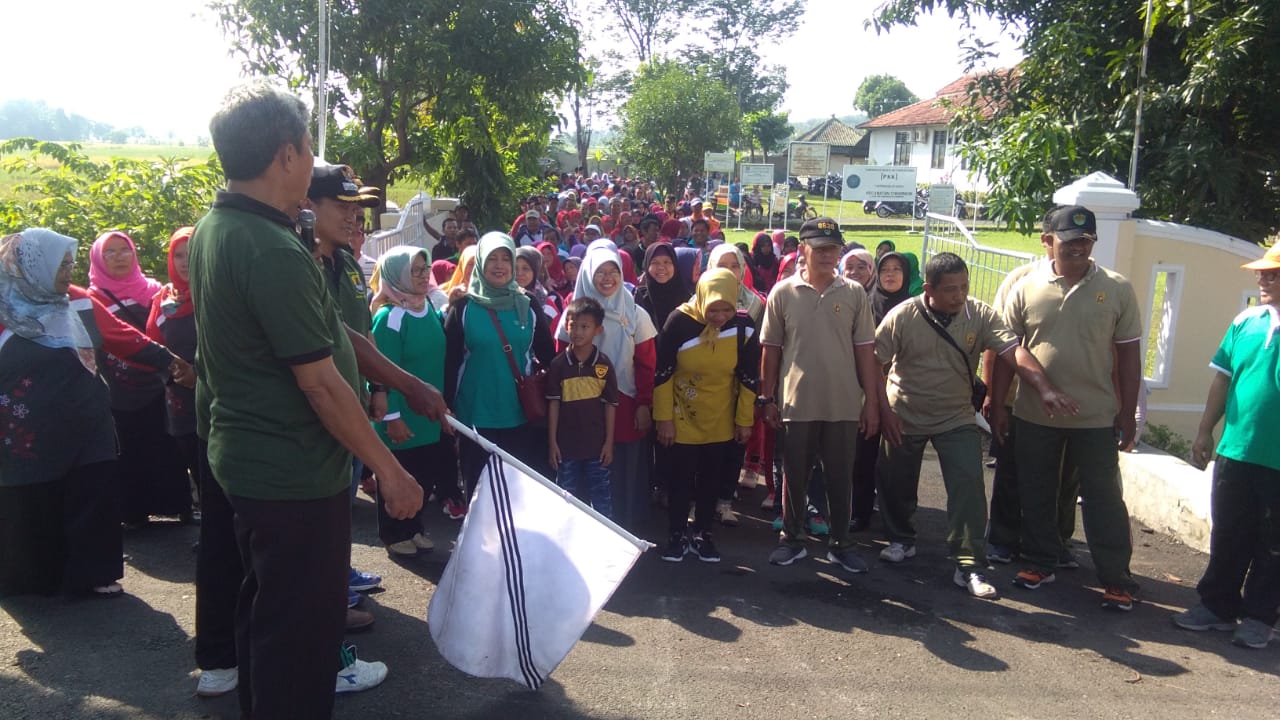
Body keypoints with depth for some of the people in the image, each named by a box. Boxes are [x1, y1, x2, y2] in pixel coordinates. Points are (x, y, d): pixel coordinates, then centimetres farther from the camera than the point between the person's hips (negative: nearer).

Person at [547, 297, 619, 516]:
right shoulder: (558, 364, -4)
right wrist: (552, 442, -3)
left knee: (601, 498, 10)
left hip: (596, 444, -1)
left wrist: (609, 442, -2)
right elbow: (553, 404, -1)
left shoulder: (604, 365, -5)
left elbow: (610, 405, -1)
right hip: (566, 443, 1)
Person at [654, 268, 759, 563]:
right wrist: (664, 418, -9)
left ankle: (703, 535, 26)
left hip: (720, 420, 2)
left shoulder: (743, 326, -13)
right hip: (683, 417, -2)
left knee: (710, 478, 12)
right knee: (681, 478, 4)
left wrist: (744, 419, 1)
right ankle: (678, 535, 20)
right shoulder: (679, 322, -19)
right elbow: (662, 373, -11)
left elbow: (749, 377, -2)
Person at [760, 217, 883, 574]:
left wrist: (873, 402, 0)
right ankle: (792, 540, 26)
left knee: (840, 478, 11)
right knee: (795, 476, 11)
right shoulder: (783, 293, -2)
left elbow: (865, 351, 2)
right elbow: (771, 349, 3)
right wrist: (768, 398, 2)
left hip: (844, 405, 1)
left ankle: (840, 543, 26)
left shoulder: (854, 294, 0)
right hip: (796, 404, 0)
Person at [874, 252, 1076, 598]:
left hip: (957, 420, 0)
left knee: (969, 488, -10)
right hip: (905, 419, 0)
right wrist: (883, 410, -12)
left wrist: (1045, 390, -36)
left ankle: (969, 566, -3)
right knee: (897, 484, 11)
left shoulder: (980, 315, -12)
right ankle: (901, 540, 37)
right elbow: (874, 364, -9)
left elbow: (1014, 352, -23)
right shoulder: (902, 317, -15)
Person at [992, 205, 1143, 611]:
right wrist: (998, 404, 1)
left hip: (1097, 417, -1)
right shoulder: (1027, 288, -2)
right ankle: (1039, 563, 30)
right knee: (1036, 495, 13)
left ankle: (1117, 579, 17)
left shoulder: (1117, 289, -2)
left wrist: (1127, 415, 0)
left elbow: (1129, 355, 1)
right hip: (1034, 415, 2)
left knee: (1104, 499, 5)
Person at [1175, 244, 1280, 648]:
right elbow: (1222, 379, 10)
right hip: (1234, 452, 4)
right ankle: (1218, 606, 27)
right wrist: (1205, 432, 9)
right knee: (1227, 538, 13)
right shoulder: (1245, 322, 4)